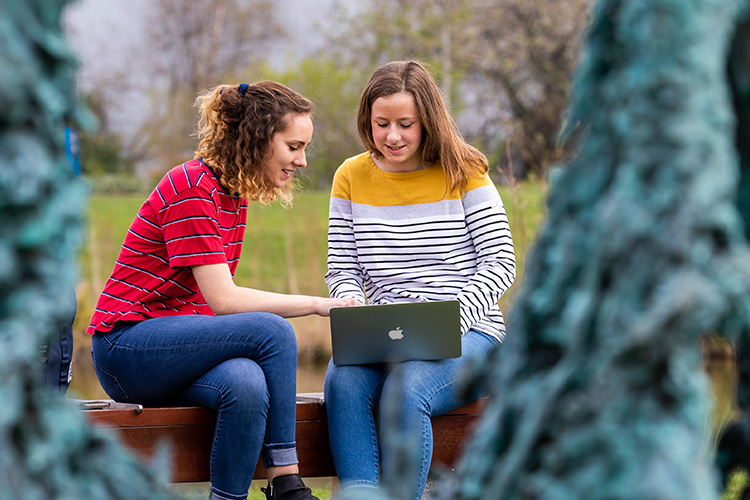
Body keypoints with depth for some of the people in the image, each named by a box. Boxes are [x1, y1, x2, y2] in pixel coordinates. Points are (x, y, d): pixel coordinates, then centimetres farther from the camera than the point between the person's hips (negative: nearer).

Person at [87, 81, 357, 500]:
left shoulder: (235, 194, 14)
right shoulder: (192, 187, -15)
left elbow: (220, 298, 9)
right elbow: (223, 299, -21)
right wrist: (315, 304, -17)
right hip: (126, 347, -7)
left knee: (246, 384, -29)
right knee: (272, 331, -27)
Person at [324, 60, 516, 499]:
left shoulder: (464, 173, 2)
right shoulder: (351, 178, 11)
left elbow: (501, 264, -2)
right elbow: (342, 271, 11)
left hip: (469, 333, -3)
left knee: (404, 389, -34)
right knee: (343, 383, -31)